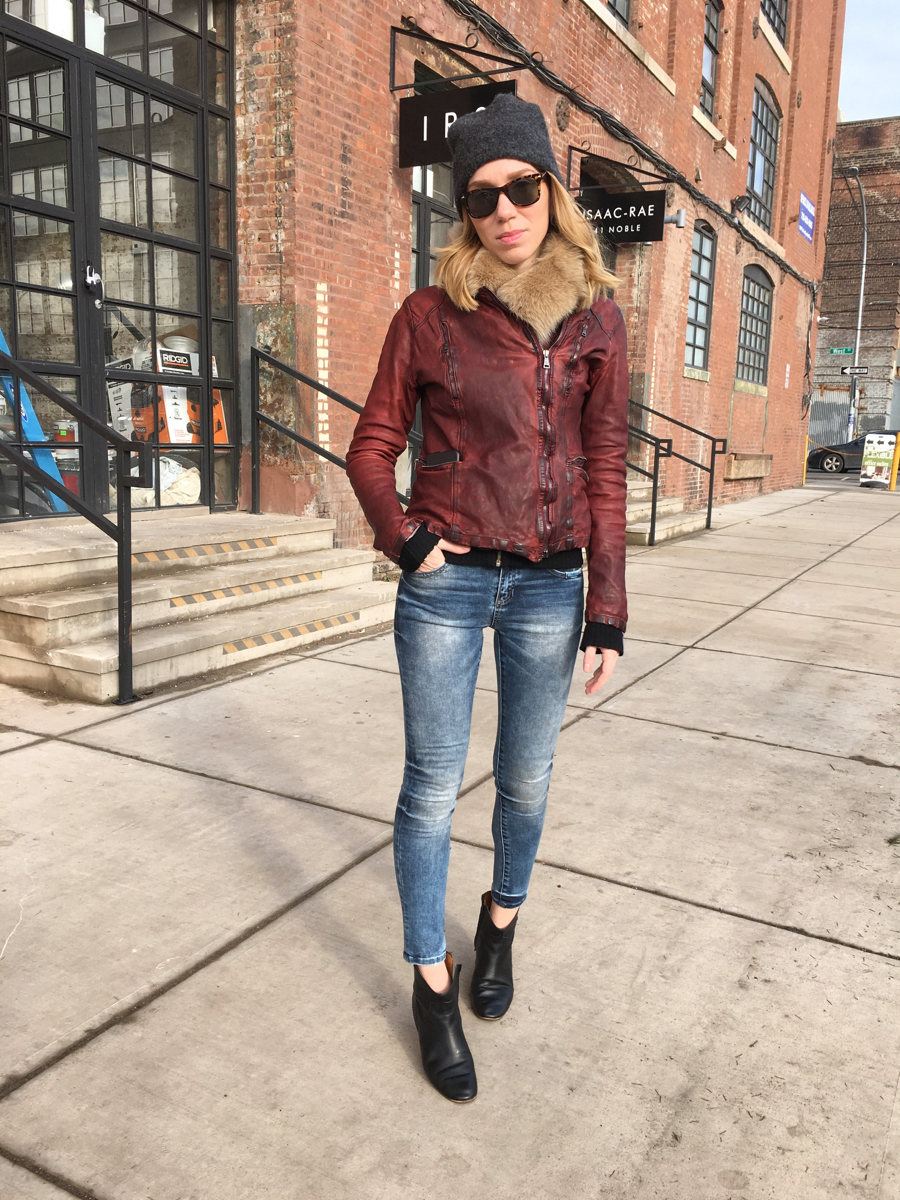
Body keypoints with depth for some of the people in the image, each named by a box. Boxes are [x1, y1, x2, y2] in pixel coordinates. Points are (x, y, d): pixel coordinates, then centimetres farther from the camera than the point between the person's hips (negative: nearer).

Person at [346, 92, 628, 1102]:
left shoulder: (596, 321, 3)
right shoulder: (430, 316, -1)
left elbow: (605, 472, 2)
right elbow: (372, 448, 5)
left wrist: (607, 610, 0)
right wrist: (403, 538, -10)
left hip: (549, 585, 2)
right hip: (448, 579, -1)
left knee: (525, 779, 14)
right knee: (433, 787, 4)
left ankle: (502, 918, 42)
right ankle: (431, 983, 22)